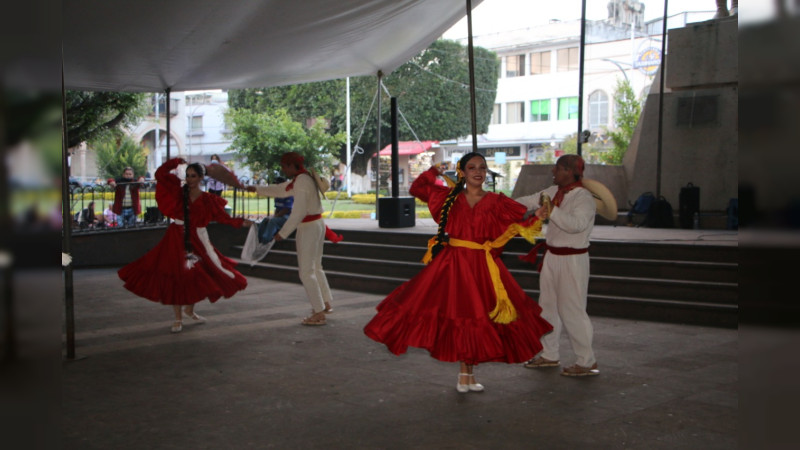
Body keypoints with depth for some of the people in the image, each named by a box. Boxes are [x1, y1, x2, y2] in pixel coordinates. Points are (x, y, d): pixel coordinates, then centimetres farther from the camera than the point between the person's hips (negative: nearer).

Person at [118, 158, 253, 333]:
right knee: (174, 277, -2)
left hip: (197, 240, 1)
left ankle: (190, 309, 34)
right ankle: (178, 319, 8)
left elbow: (223, 217, 0)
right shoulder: (179, 191, 1)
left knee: (199, 276, 7)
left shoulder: (207, 200, 3)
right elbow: (160, 174, -3)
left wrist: (240, 222, -11)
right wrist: (176, 162, -4)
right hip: (176, 239, -1)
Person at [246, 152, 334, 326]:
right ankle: (326, 303, 34)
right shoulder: (305, 178, 12)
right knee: (315, 267, 23)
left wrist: (283, 233, -19)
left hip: (308, 227, -10)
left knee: (306, 272, -3)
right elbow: (281, 189, 25)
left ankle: (319, 314, 0)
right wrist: (257, 189, 30)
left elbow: (299, 212, -24)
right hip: (317, 224, 10)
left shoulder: (302, 181, -19)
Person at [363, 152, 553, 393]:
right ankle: (463, 373, 16)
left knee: (477, 318, 6)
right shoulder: (450, 196, 4)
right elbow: (417, 188, 9)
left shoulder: (496, 201, 3)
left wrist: (538, 217, -18)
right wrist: (434, 172, 2)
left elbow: (524, 218, 0)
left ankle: (468, 373, 23)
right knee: (456, 314, 1)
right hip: (453, 263, 0)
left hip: (482, 266, 1)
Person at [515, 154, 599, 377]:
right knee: (548, 306, 17)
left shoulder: (584, 198, -18)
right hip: (552, 256, 9)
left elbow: (576, 224, -34)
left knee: (571, 310, -7)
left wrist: (551, 210, -42)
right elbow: (530, 201, 16)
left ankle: (587, 362, 5)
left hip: (572, 260, -9)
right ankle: (550, 354, 31)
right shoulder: (554, 191, 5)